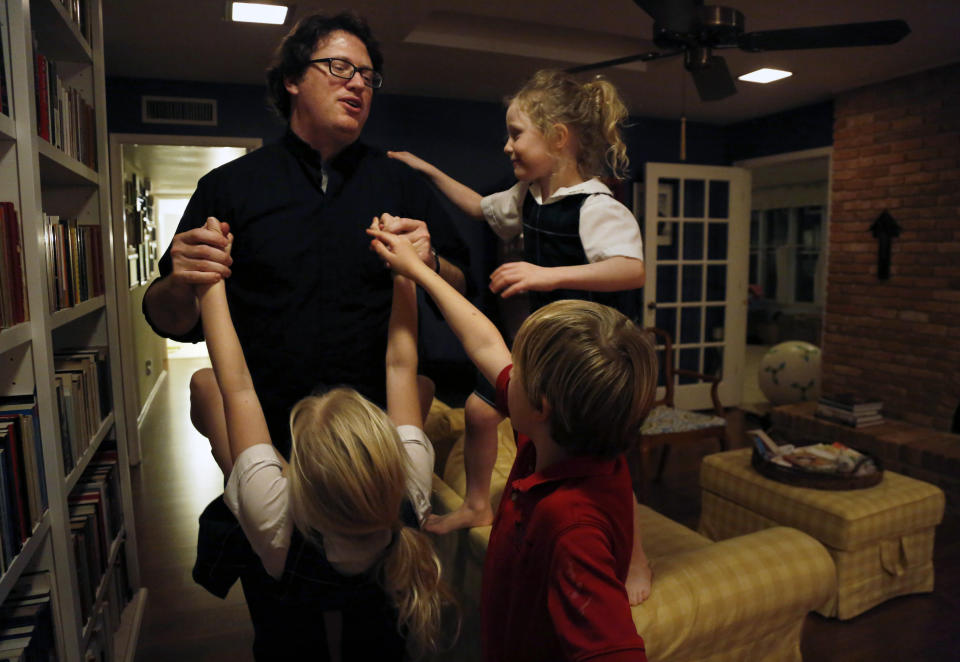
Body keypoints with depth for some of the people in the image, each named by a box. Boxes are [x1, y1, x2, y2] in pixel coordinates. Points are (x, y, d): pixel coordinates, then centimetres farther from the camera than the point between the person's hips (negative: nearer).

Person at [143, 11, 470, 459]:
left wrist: (431, 265, -15)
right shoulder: (229, 186, 5)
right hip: (266, 437, 0)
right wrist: (180, 287, -16)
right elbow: (173, 322, 6)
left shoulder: (402, 184, 8)